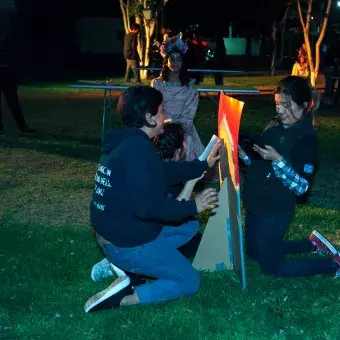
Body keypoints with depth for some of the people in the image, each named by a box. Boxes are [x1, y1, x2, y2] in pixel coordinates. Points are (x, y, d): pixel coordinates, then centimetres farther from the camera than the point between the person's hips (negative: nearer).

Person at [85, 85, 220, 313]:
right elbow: (149, 206, -30)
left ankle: (120, 264, 11)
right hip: (129, 243, -9)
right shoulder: (138, 149, -25)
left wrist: (205, 164, 25)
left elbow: (165, 171, 21)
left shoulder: (125, 142, 7)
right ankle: (122, 298, -8)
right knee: (190, 282, 7)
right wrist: (192, 206, -16)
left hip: (114, 232, 9)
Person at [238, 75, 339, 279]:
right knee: (254, 253, 24)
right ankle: (312, 243, 33)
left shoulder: (307, 138, -18)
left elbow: (301, 187, -23)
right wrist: (243, 155, -4)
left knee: (271, 267, 4)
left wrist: (278, 160, -32)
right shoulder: (274, 128, 3)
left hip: (276, 211, -8)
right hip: (256, 204, 8)